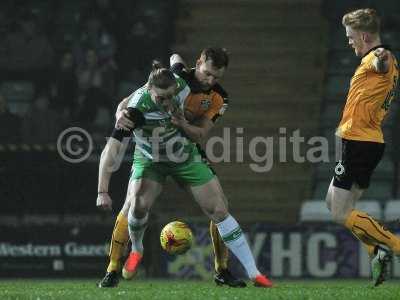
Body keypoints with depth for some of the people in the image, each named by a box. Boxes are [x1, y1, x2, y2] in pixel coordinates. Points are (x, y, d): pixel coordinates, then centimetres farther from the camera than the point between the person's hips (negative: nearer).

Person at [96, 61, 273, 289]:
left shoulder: (181, 86, -23)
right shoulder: (137, 108, -35)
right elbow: (111, 149, -33)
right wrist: (102, 191, -40)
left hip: (186, 157, 3)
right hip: (150, 162, -3)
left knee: (219, 211, -4)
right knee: (138, 205, -27)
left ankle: (254, 273, 2)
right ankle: (136, 251, 9)